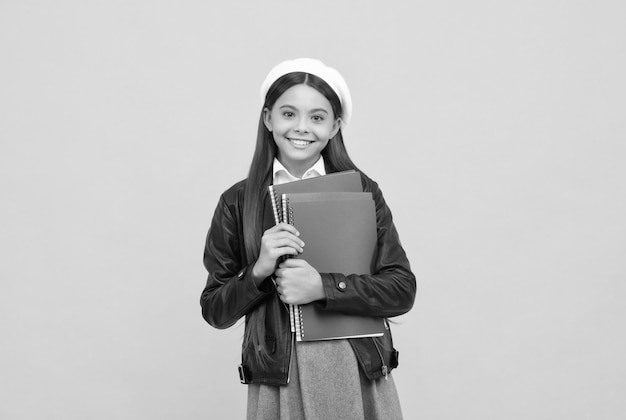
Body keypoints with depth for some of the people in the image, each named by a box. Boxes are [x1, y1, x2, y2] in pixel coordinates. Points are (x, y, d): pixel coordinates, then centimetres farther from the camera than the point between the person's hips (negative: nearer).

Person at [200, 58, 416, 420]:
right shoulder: (238, 202, 0)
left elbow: (403, 291, -6)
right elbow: (215, 311, 2)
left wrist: (322, 287, -18)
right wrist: (259, 271, -16)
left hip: (360, 377, 0)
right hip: (277, 382, 0)